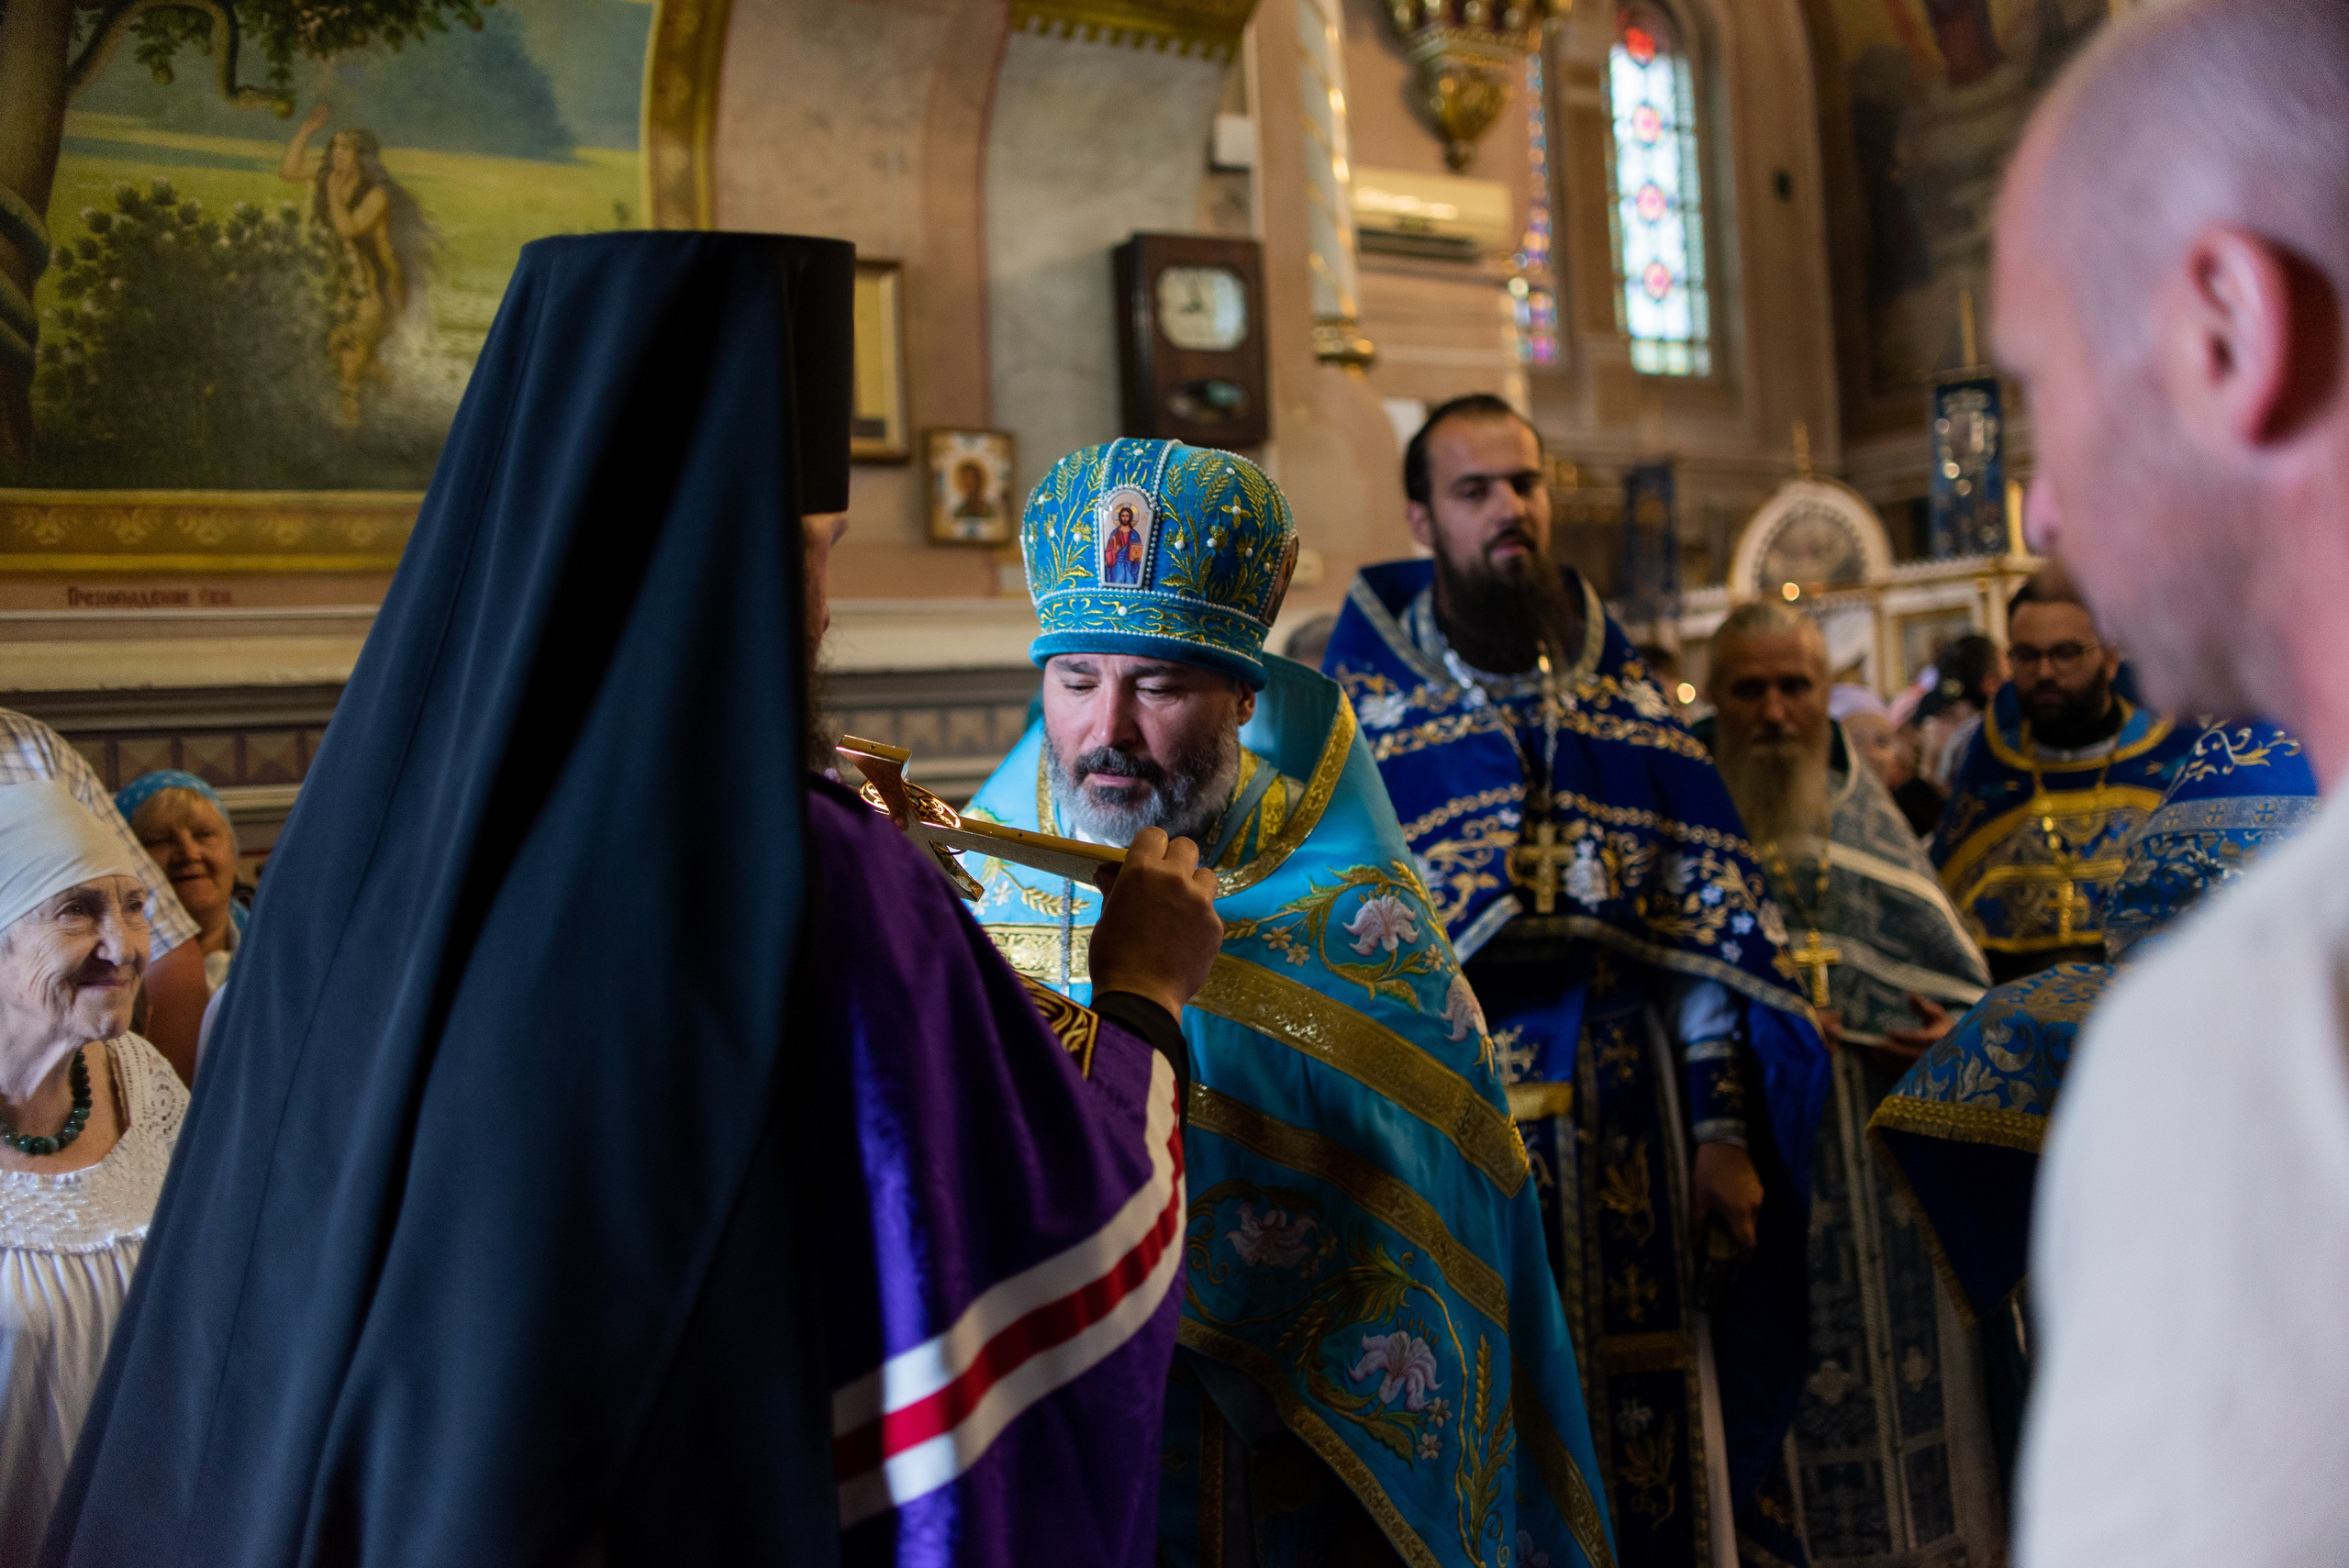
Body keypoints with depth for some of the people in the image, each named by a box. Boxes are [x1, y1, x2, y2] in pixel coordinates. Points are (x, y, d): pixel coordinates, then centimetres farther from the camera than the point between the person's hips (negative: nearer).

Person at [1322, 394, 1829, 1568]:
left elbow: (1707, 931, 8)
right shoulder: (1358, 708, 3)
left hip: (1625, 1137, 2)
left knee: (1652, 1457, 6)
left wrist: (1723, 1130, 1)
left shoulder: (1632, 702, 10)